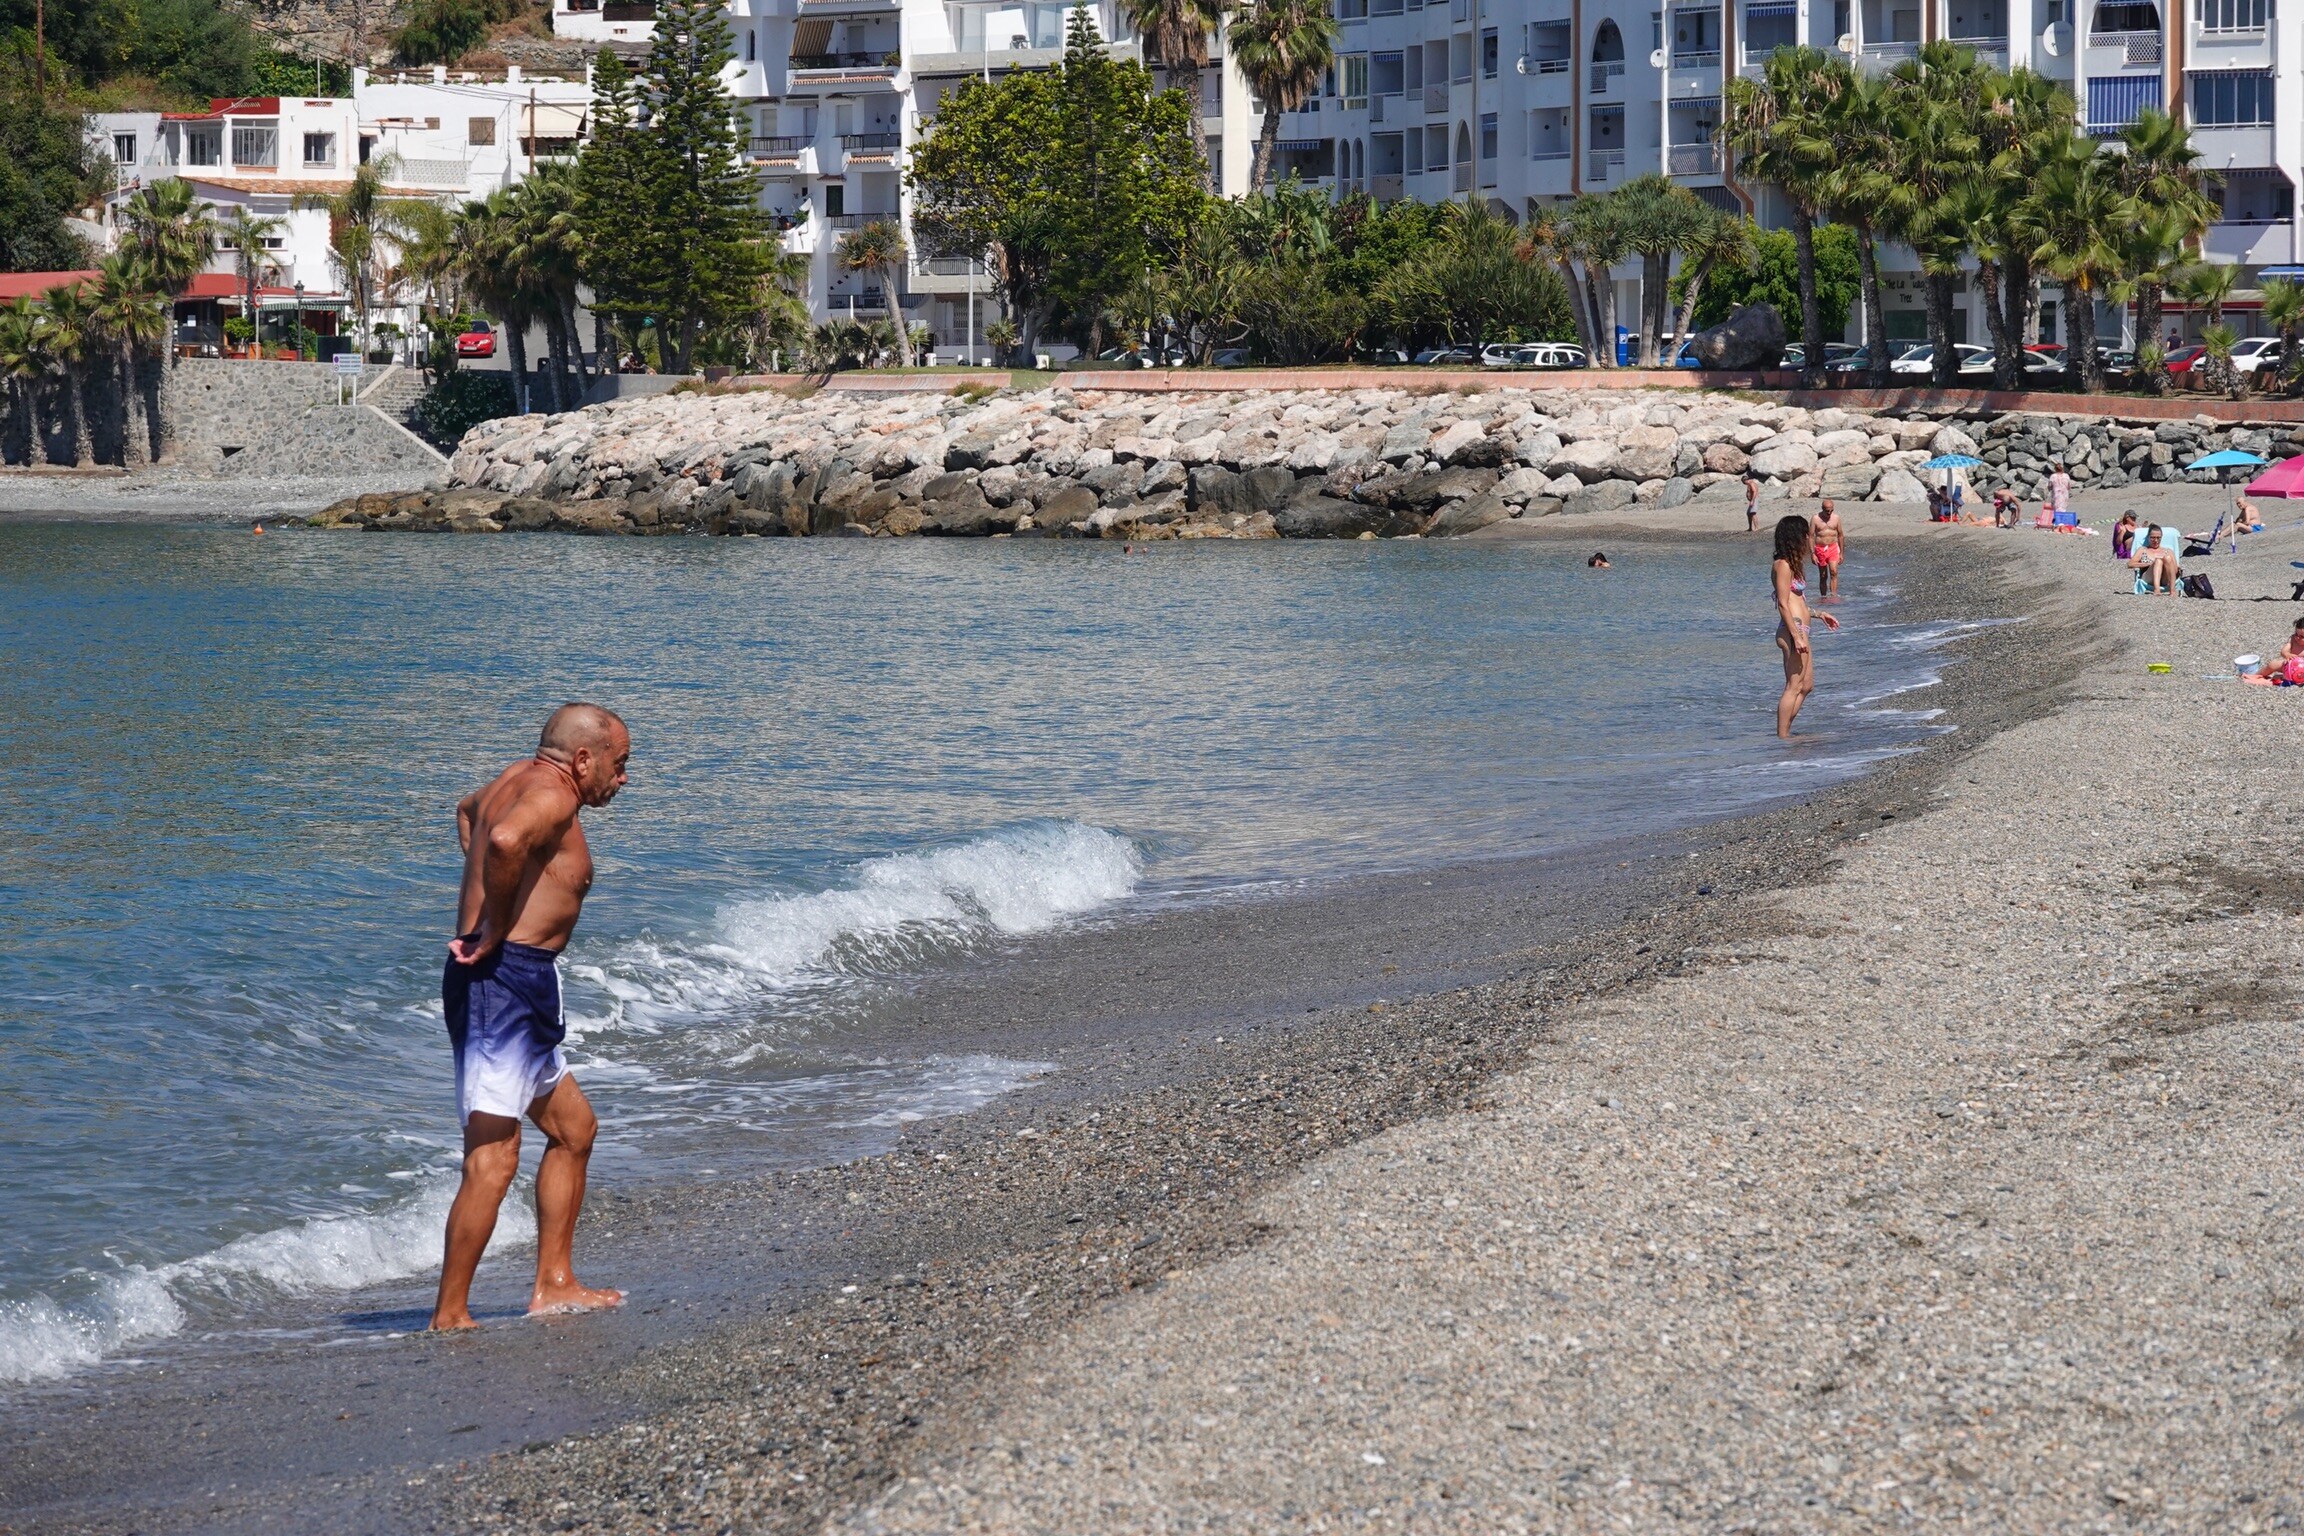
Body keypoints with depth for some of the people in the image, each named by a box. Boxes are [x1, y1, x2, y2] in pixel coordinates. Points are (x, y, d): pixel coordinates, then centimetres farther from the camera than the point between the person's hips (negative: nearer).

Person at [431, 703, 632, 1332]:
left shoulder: (518, 780, 16)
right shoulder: (552, 796, -13)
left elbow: (468, 809, 40)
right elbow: (505, 841, -36)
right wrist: (494, 931, -22)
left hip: (515, 989, 11)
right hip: (505, 979, -11)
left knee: (574, 1127, 21)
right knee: (492, 1160, -10)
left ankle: (553, 1285, 25)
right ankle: (449, 1317, -8)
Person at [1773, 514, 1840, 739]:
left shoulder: (1790, 564, 18)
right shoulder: (1783, 565, -13)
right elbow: (1783, 604, -18)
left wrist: (1819, 614, 30)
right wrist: (1796, 636, -22)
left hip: (1799, 631, 11)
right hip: (1792, 630, -11)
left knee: (1806, 686, 14)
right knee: (1794, 686, -8)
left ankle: (1785, 734, 15)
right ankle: (1783, 737, -6)